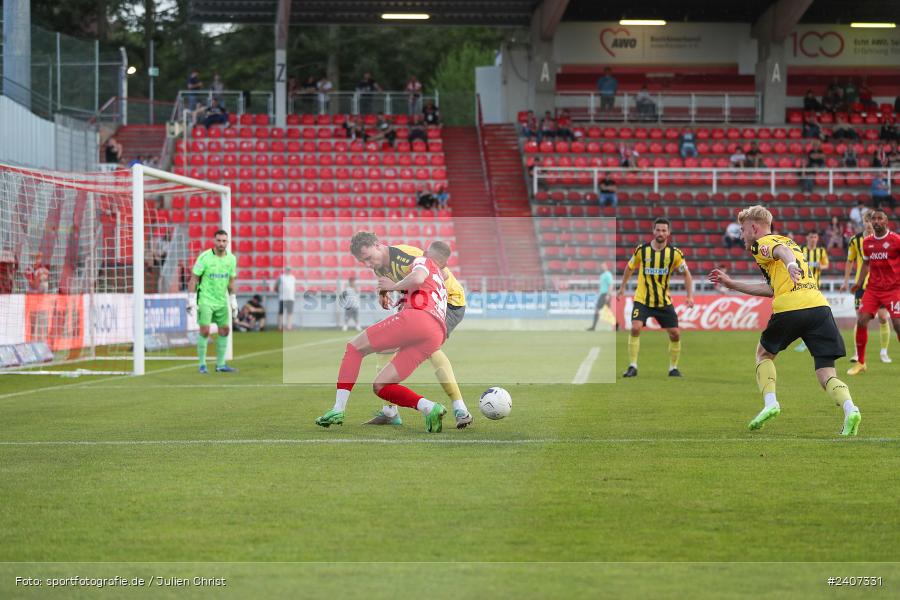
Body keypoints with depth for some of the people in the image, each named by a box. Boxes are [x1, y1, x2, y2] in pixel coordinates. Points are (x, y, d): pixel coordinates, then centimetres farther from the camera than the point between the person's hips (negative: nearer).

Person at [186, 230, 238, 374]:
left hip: (222, 301, 5)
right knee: (205, 331, -11)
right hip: (205, 299, -5)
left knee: (225, 331, 6)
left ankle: (220, 365, 16)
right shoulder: (204, 257, -12)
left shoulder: (231, 259, 3)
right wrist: (191, 301, -13)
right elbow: (193, 279, -9)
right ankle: (202, 365, -1)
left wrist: (233, 303, 13)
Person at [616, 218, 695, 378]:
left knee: (675, 334, -2)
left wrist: (690, 296, -8)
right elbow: (630, 267, 11)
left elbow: (686, 274, 2)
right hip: (642, 300, -2)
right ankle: (633, 366, -11)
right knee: (635, 328, -21)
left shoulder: (674, 253, -7)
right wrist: (622, 288, 14)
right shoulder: (641, 250, -7)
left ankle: (673, 368, 17)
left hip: (664, 301, 2)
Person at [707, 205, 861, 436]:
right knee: (826, 375, 2)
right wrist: (732, 284, 42)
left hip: (789, 309, -5)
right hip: (819, 306, 5)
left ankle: (770, 401, 4)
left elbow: (781, 250, -15)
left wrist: (790, 264, -38)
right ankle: (849, 408, -25)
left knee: (764, 354, 23)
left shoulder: (761, 244, 11)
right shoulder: (789, 241, 33)